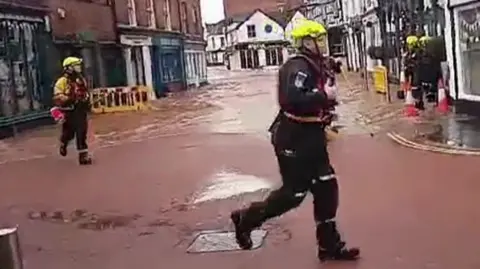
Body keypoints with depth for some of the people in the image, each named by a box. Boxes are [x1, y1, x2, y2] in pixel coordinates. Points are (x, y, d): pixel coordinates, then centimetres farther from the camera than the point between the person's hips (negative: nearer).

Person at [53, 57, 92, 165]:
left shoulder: (81, 80, 12)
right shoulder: (62, 81, -11)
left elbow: (85, 93, 26)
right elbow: (57, 97, -17)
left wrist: (87, 102, 15)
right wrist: (69, 99, -27)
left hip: (81, 110, 5)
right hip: (69, 111, -5)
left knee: (81, 134, 1)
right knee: (68, 133, 7)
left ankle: (83, 155, 2)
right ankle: (63, 144, 41)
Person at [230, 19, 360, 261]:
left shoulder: (316, 67, 11)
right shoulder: (298, 67, -19)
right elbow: (291, 101, -34)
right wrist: (323, 96, -26)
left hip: (311, 136, 10)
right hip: (294, 139, -10)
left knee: (326, 187, 9)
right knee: (294, 192, -1)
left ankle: (329, 245, 19)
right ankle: (246, 218, 18)